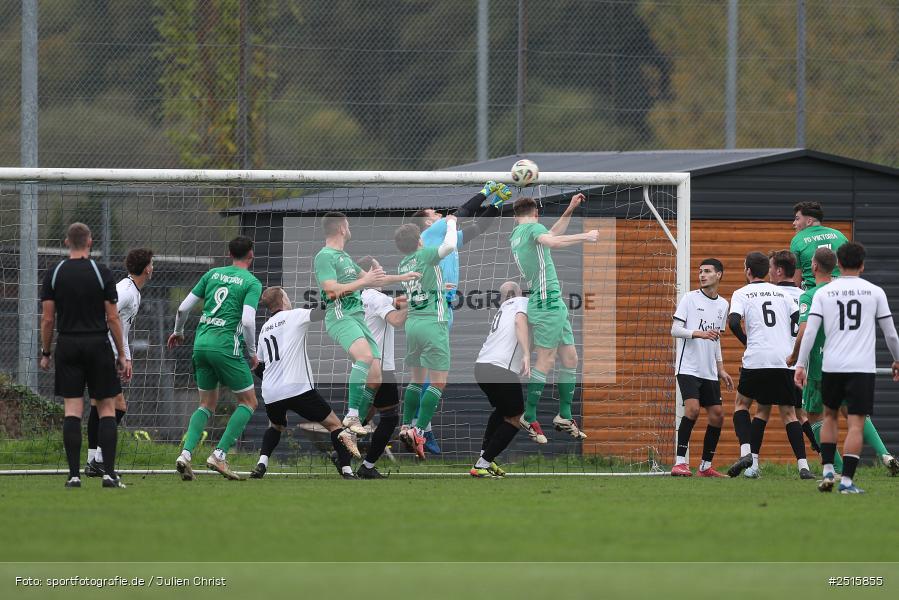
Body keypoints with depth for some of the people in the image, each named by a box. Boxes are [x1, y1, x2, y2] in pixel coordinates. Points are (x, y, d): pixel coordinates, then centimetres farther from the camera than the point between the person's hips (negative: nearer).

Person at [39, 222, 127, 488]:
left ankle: (74, 474, -5)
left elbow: (47, 319, 0)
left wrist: (45, 353, 11)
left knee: (72, 410, 1)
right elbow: (112, 318, -4)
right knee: (106, 408, 4)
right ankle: (109, 473, -3)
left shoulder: (54, 274, 1)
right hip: (98, 344, -1)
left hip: (67, 346, 1)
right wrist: (121, 354, 3)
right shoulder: (101, 273, -3)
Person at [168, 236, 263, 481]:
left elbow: (183, 308, 12)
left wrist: (178, 332, 31)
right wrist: (252, 352, 0)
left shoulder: (213, 274, 13)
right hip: (226, 346, -6)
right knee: (248, 402, 9)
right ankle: (219, 455, -4)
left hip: (201, 343, 6)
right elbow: (247, 321, -15)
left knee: (207, 404, 17)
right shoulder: (252, 283, -2)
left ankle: (186, 453, -3)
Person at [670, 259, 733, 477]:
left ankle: (705, 466, 13)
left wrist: (721, 369, 20)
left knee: (717, 415, 2)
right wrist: (698, 333, -24)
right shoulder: (690, 299, -3)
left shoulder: (723, 305, 13)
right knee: (692, 408, -21)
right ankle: (680, 463, -19)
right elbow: (675, 329, -8)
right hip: (688, 368, -6)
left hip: (709, 372, 6)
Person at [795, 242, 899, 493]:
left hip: (831, 367, 2)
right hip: (862, 367, -2)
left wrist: (801, 365, 0)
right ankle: (847, 480, -10)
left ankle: (827, 472, 14)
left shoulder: (823, 293, 4)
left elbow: (809, 332, -3)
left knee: (830, 415, 22)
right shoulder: (875, 292, 3)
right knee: (856, 424, -2)